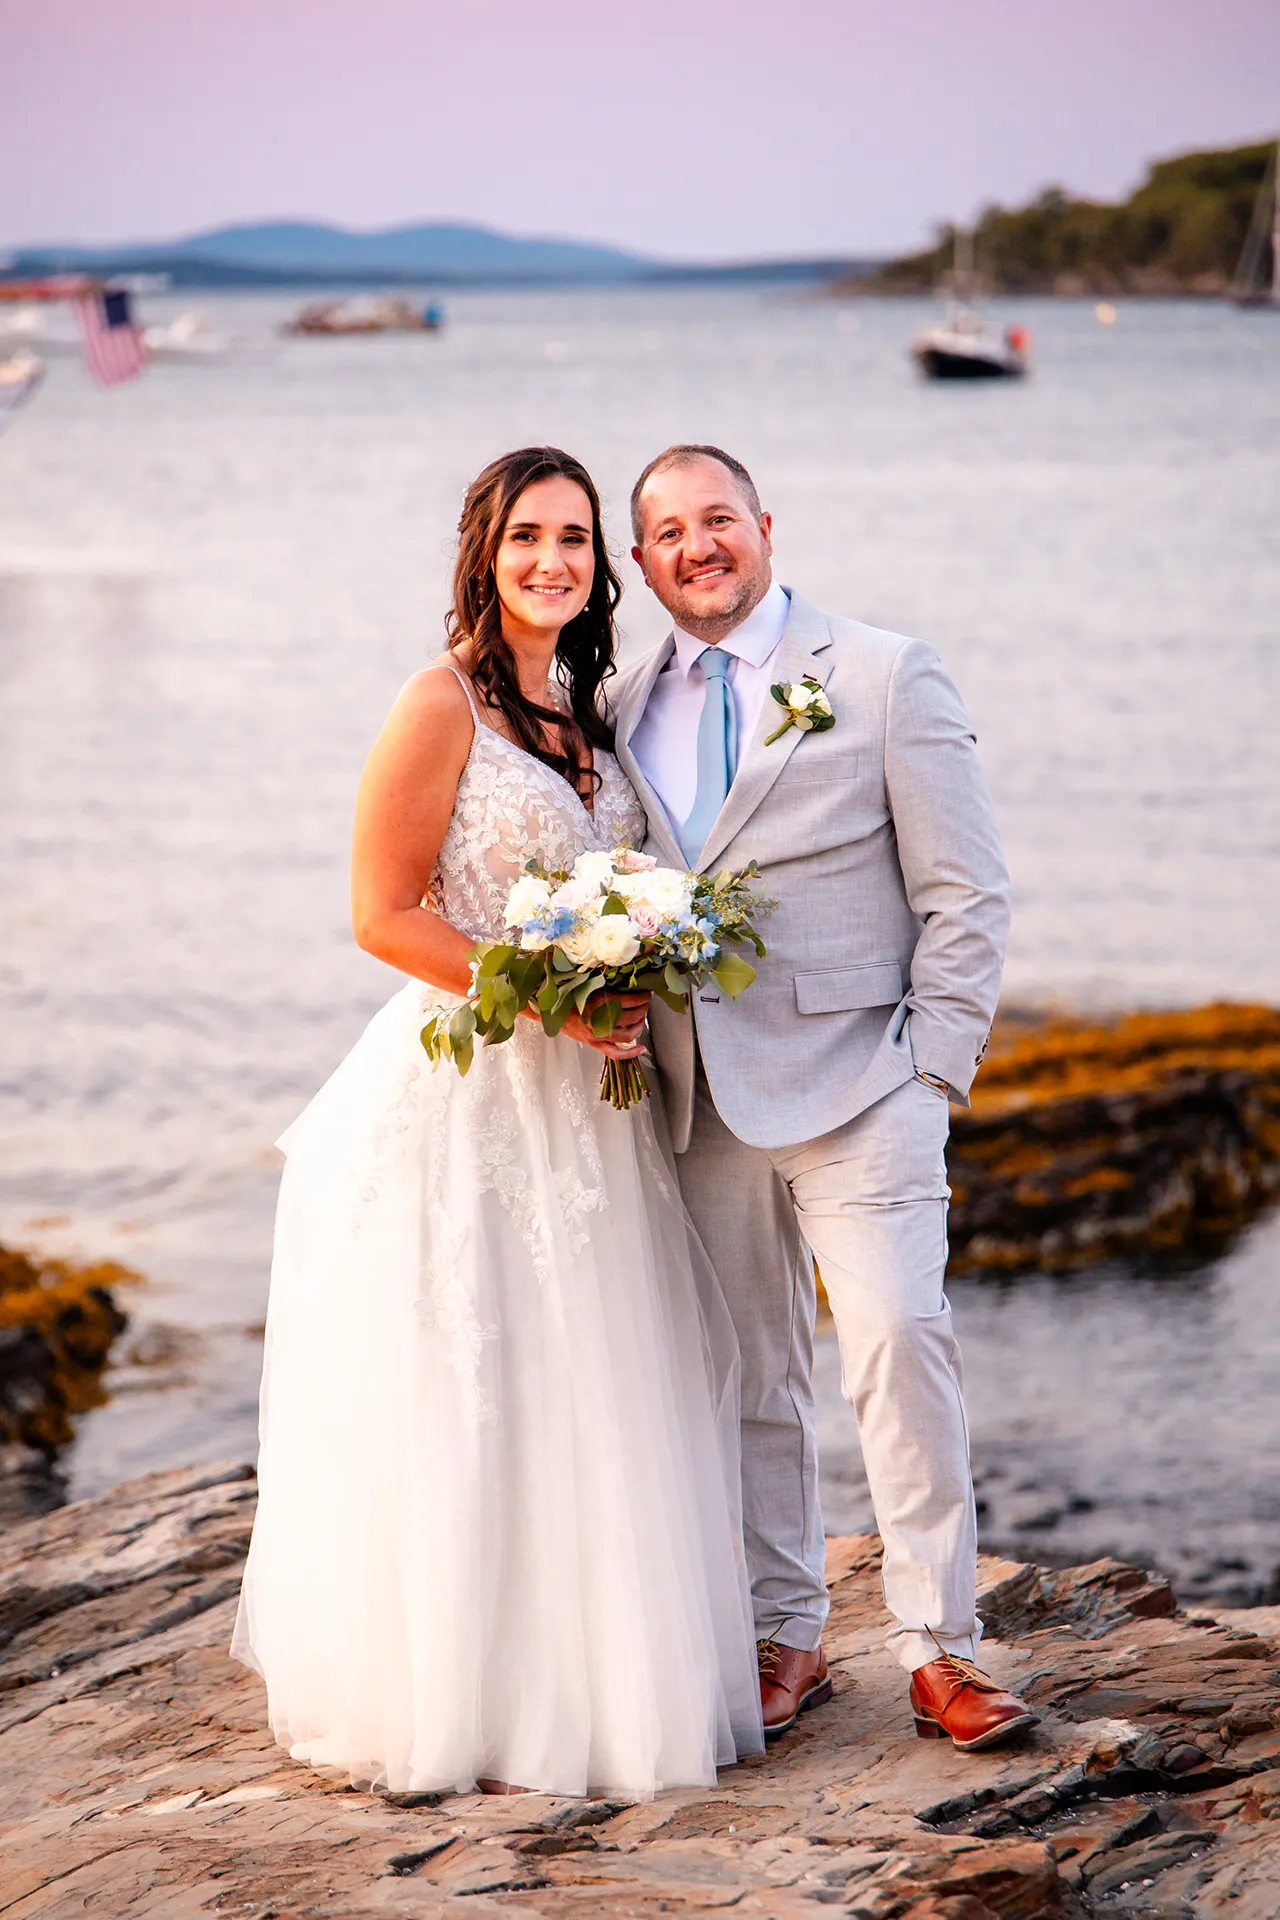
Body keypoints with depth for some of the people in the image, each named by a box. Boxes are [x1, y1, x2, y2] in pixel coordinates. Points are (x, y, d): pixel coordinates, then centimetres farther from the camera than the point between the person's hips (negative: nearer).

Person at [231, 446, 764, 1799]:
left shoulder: (584, 708, 10)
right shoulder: (442, 705, -13)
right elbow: (383, 916, -14)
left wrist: (622, 997, 2)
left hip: (578, 1097, 7)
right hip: (463, 1094, -7)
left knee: (583, 1399, 13)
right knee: (456, 1405, 1)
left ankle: (586, 1678, 26)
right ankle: (456, 1699, 14)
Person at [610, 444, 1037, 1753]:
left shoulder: (886, 676, 0)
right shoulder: (623, 711, 12)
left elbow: (964, 894, -1)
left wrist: (934, 1071, -8)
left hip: (852, 1085, -4)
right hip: (700, 1100, 4)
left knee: (898, 1342, -13)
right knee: (745, 1377, 8)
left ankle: (936, 1646, -4)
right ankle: (783, 1635, 19)